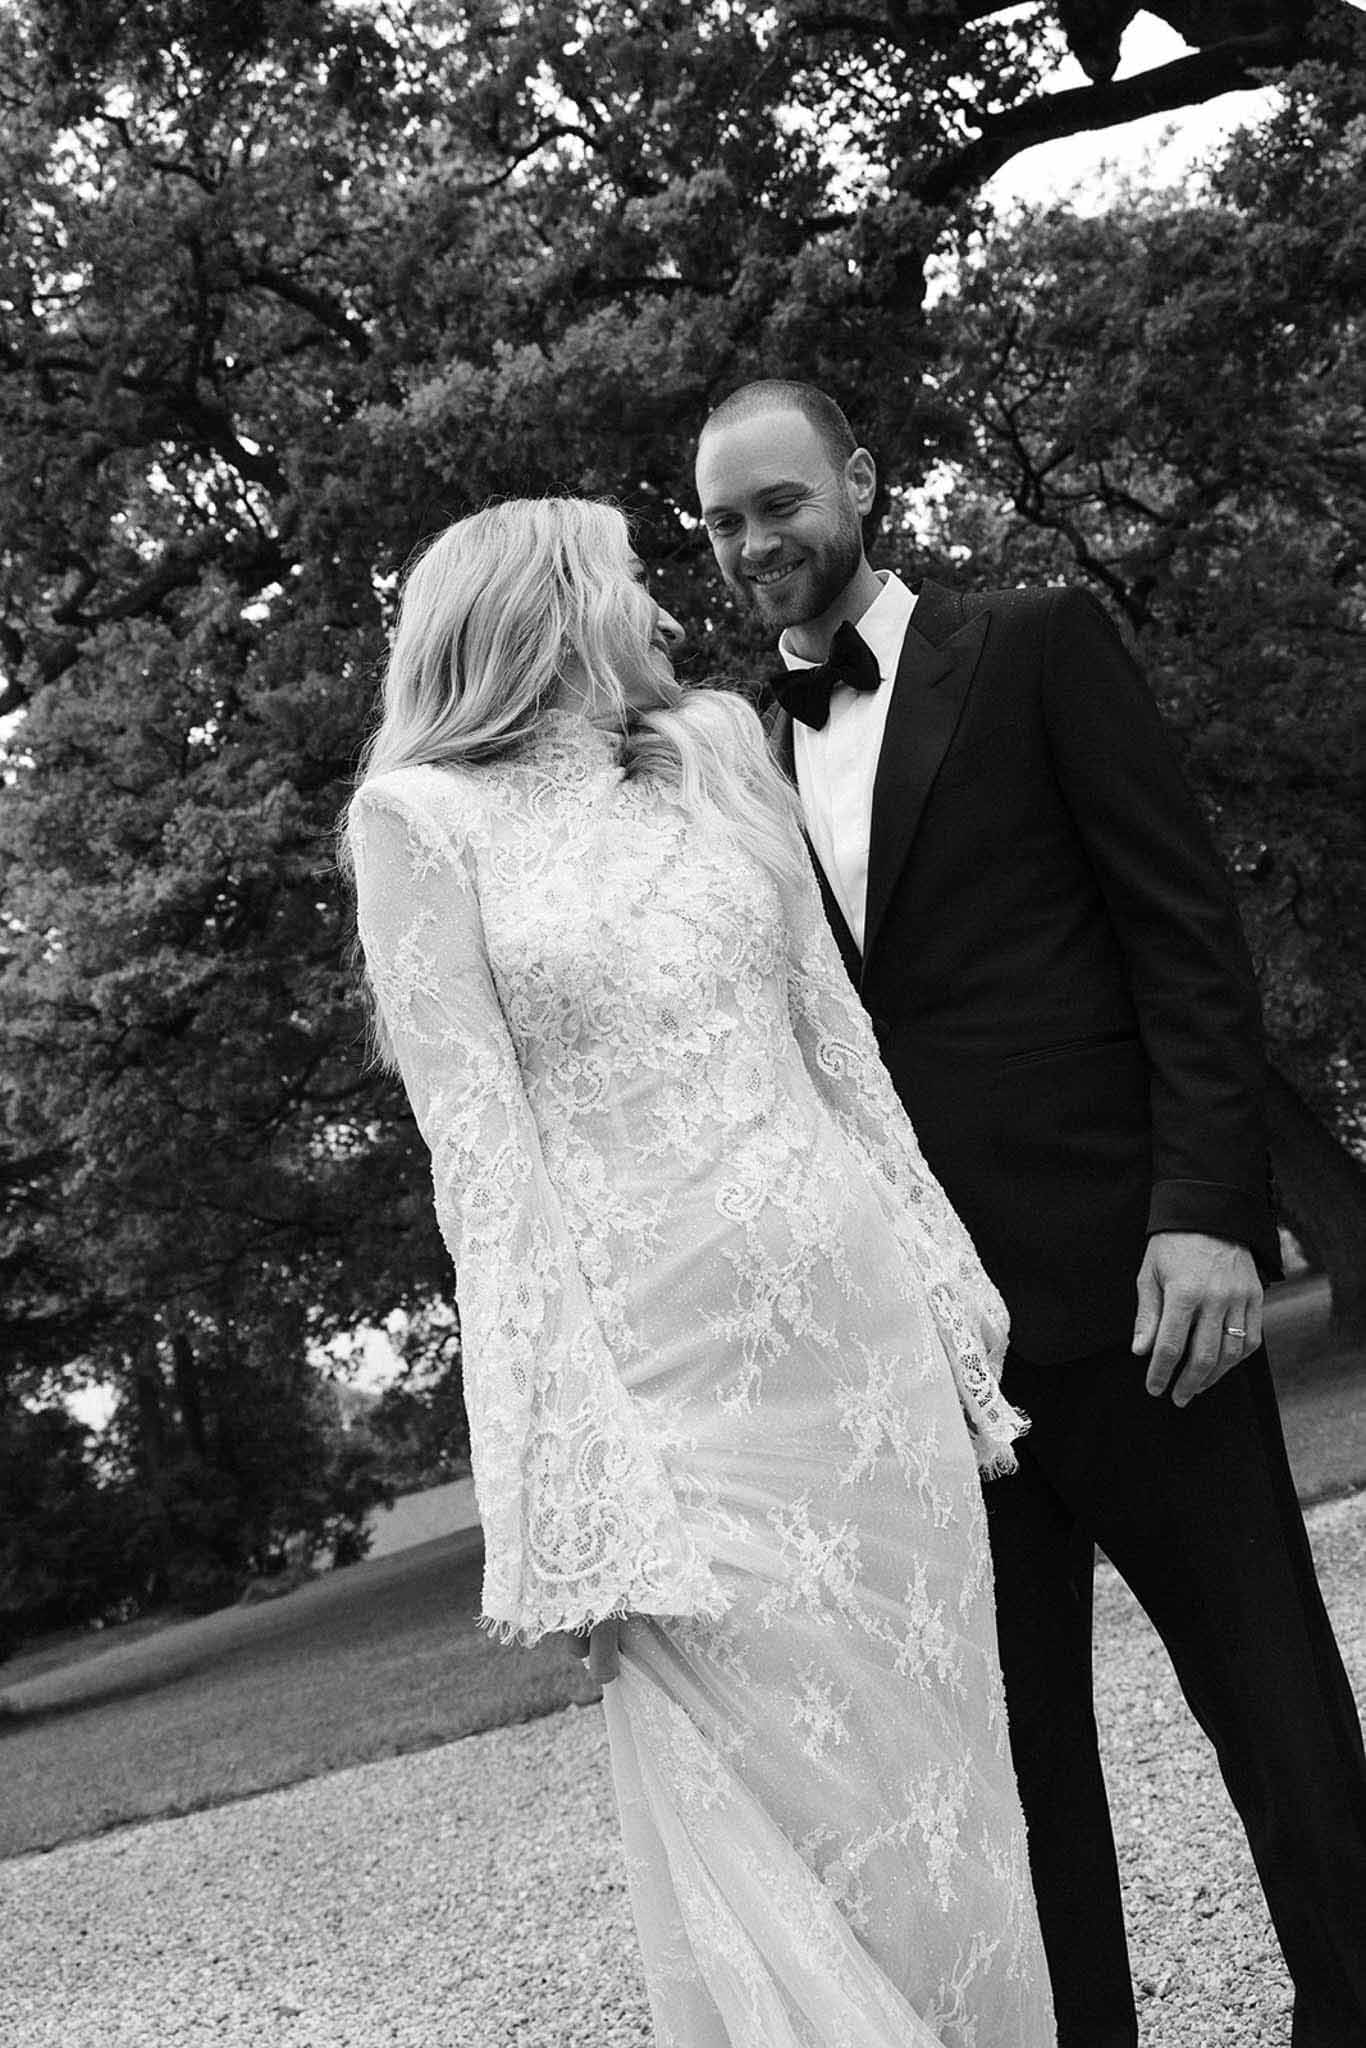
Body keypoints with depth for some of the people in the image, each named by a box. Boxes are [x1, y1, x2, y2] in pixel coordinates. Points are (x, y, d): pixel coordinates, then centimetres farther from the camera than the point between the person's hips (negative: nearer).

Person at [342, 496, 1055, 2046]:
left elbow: (837, 1044, 14)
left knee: (934, 1766, 7)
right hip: (670, 1362, -4)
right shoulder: (420, 818, 0)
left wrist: (953, 1311, 9)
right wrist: (573, 1471, -13)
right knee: (770, 1819, 0)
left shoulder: (715, 751, 14)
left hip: (860, 1315, 4)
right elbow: (477, 1143, -7)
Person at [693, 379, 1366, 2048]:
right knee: (1015, 1735, 8)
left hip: (1118, 1275, -4)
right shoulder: (752, 757, 14)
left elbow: (1187, 927, -3)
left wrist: (1204, 1207, -13)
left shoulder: (1037, 648, 3)